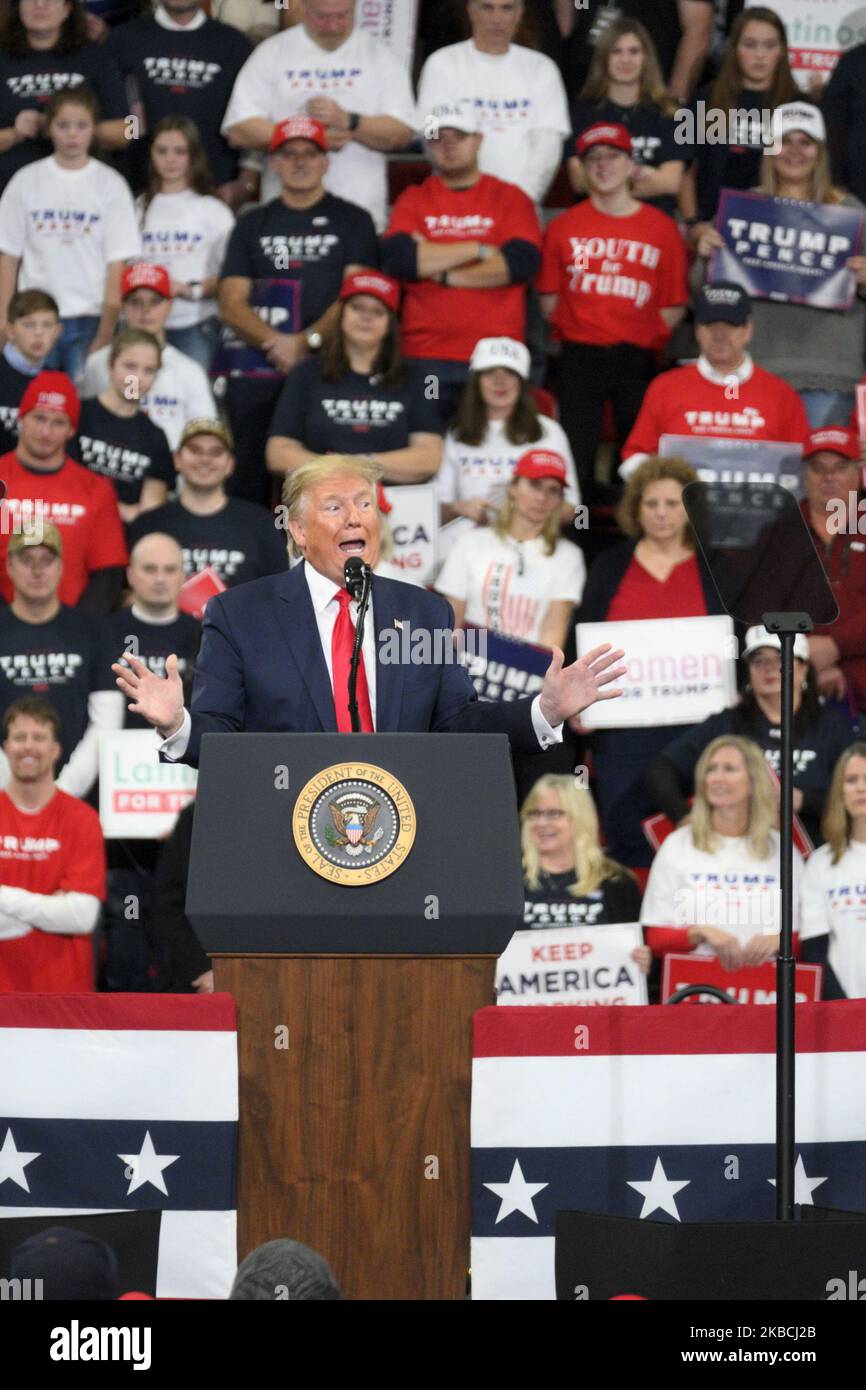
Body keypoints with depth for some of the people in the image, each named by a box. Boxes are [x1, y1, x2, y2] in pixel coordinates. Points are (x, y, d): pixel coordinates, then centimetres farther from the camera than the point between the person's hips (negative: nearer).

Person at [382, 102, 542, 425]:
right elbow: (397, 258, -7)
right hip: (426, 359, 1)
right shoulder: (413, 200, 11)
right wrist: (479, 249, -6)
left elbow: (523, 262, -7)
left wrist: (441, 272, -6)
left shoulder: (510, 198, 9)